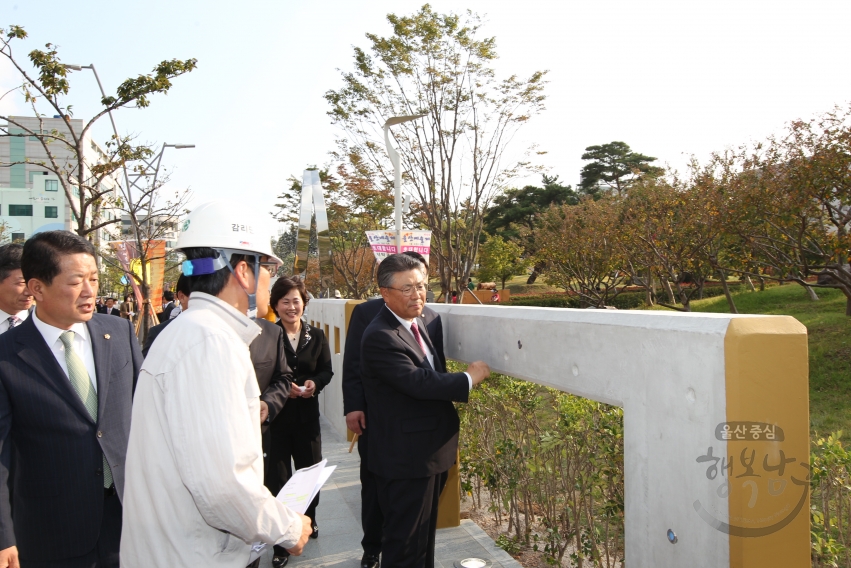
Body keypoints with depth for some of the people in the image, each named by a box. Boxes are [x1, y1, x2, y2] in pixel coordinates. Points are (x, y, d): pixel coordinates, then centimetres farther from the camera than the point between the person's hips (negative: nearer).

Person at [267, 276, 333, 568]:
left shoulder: (316, 336, 3)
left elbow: (327, 371, 6)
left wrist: (314, 384, -13)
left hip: (307, 415, 3)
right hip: (275, 415, -3)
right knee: (278, 476, 2)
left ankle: (309, 520, 43)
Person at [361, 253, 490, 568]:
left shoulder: (416, 324, 10)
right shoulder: (380, 337, -22)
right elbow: (417, 382, -30)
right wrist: (468, 378, -18)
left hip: (431, 454, 9)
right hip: (406, 459, -9)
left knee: (425, 534, 23)